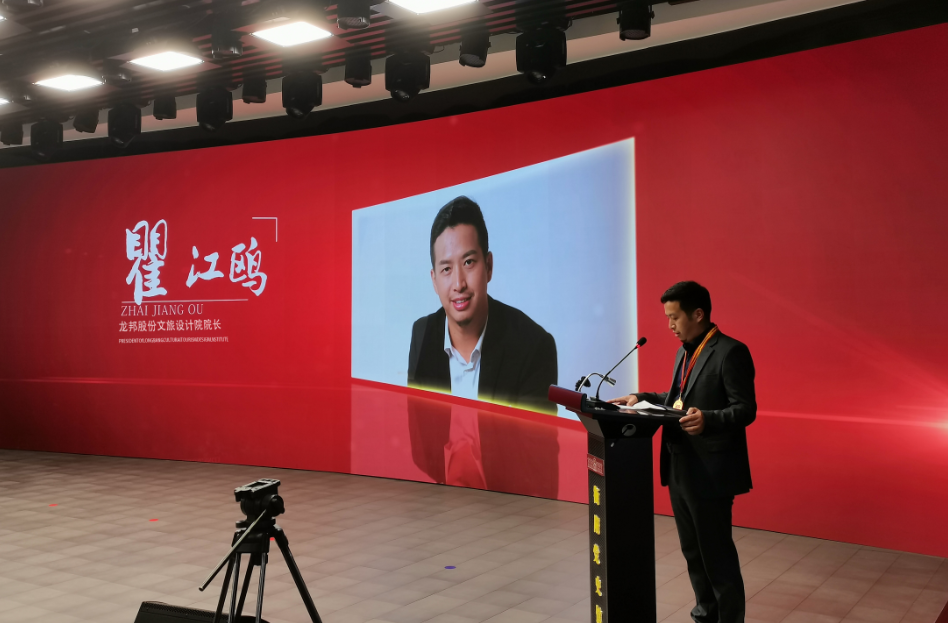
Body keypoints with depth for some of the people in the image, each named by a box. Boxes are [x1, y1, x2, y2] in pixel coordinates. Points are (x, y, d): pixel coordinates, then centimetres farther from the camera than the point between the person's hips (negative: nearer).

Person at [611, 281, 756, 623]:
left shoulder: (730, 352, -15)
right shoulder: (684, 352, 13)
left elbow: (745, 409, -19)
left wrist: (708, 420, -36)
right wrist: (642, 399, 9)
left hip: (710, 471, -9)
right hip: (680, 468, 9)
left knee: (717, 555, 1)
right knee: (693, 552, 19)